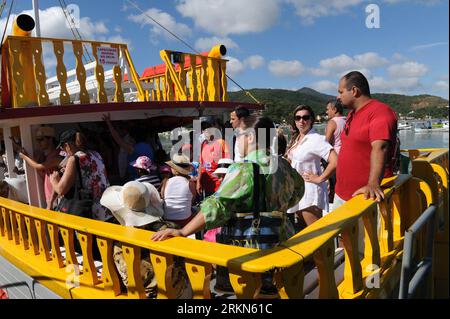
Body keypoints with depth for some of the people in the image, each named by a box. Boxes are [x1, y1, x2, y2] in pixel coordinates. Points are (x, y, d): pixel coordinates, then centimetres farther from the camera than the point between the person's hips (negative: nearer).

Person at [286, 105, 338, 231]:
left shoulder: (316, 139, -17)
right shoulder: (296, 138, 8)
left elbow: (335, 161, -28)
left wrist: (320, 179, -19)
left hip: (310, 191, -8)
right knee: (301, 230, 20)